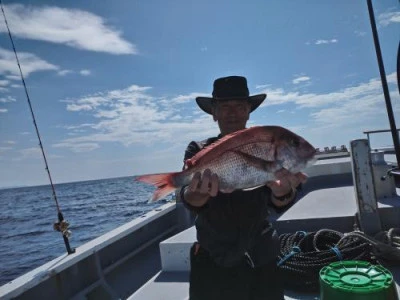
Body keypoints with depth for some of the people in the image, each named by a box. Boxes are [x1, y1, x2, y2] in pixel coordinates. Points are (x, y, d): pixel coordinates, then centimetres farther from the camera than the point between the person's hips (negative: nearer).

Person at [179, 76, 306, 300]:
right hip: (212, 262, -1)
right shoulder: (199, 150, -4)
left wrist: (282, 191, -38)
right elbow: (189, 200, -18)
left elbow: (278, 203, -15)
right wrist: (201, 191, -42)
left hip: (262, 259, 1)